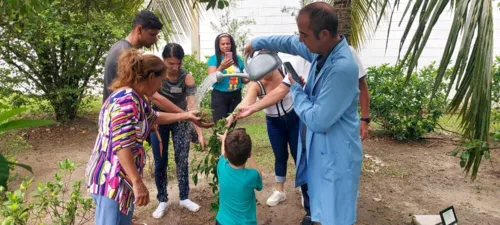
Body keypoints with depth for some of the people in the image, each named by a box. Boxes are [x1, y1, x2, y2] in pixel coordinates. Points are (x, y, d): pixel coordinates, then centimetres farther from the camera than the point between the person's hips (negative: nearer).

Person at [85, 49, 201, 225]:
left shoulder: (135, 98, 11)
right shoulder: (126, 100, -22)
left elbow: (153, 117, 29)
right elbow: (121, 146, -29)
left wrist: (185, 115, 31)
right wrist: (137, 182, -28)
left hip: (120, 178, 11)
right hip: (111, 179, -11)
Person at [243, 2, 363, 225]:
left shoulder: (342, 68, -31)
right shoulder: (322, 48, -2)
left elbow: (318, 120, -27)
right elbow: (290, 43, 19)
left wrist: (296, 90, -12)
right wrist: (257, 42, 28)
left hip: (335, 155, -9)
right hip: (318, 147, 9)